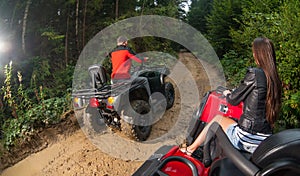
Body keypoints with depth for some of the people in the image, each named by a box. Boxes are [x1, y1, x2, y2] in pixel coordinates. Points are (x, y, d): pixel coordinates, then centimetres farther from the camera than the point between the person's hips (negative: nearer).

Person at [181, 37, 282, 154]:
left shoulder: (254, 74, -16)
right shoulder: (275, 79, 5)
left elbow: (233, 100, -7)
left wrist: (227, 94, 14)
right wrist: (233, 93, 21)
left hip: (246, 139, -7)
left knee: (217, 119, 18)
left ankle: (191, 149, 33)